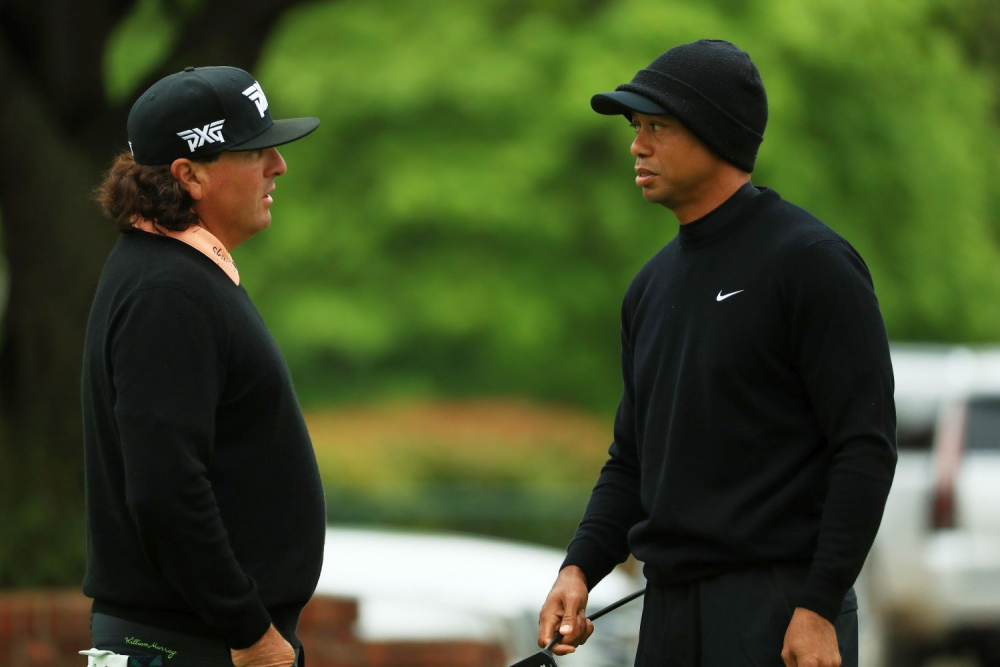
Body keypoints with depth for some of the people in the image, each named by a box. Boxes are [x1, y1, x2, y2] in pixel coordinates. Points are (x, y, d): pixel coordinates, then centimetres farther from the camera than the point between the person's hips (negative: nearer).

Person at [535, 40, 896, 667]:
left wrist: (819, 608, -18)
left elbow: (866, 446, -13)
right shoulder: (654, 284, 16)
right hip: (671, 609, 8)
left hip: (779, 609, -8)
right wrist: (580, 568, 5)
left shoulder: (812, 261, -8)